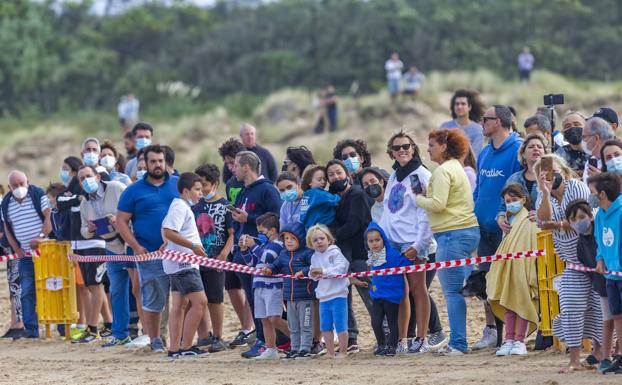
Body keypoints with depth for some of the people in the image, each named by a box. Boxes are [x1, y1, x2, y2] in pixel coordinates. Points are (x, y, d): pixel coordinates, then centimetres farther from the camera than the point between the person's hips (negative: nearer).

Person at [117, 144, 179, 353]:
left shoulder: (178, 184, 9)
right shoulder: (134, 191, 4)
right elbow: (121, 222, 3)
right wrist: (137, 247, -8)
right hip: (150, 256, -1)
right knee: (153, 301, 2)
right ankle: (155, 340, 10)